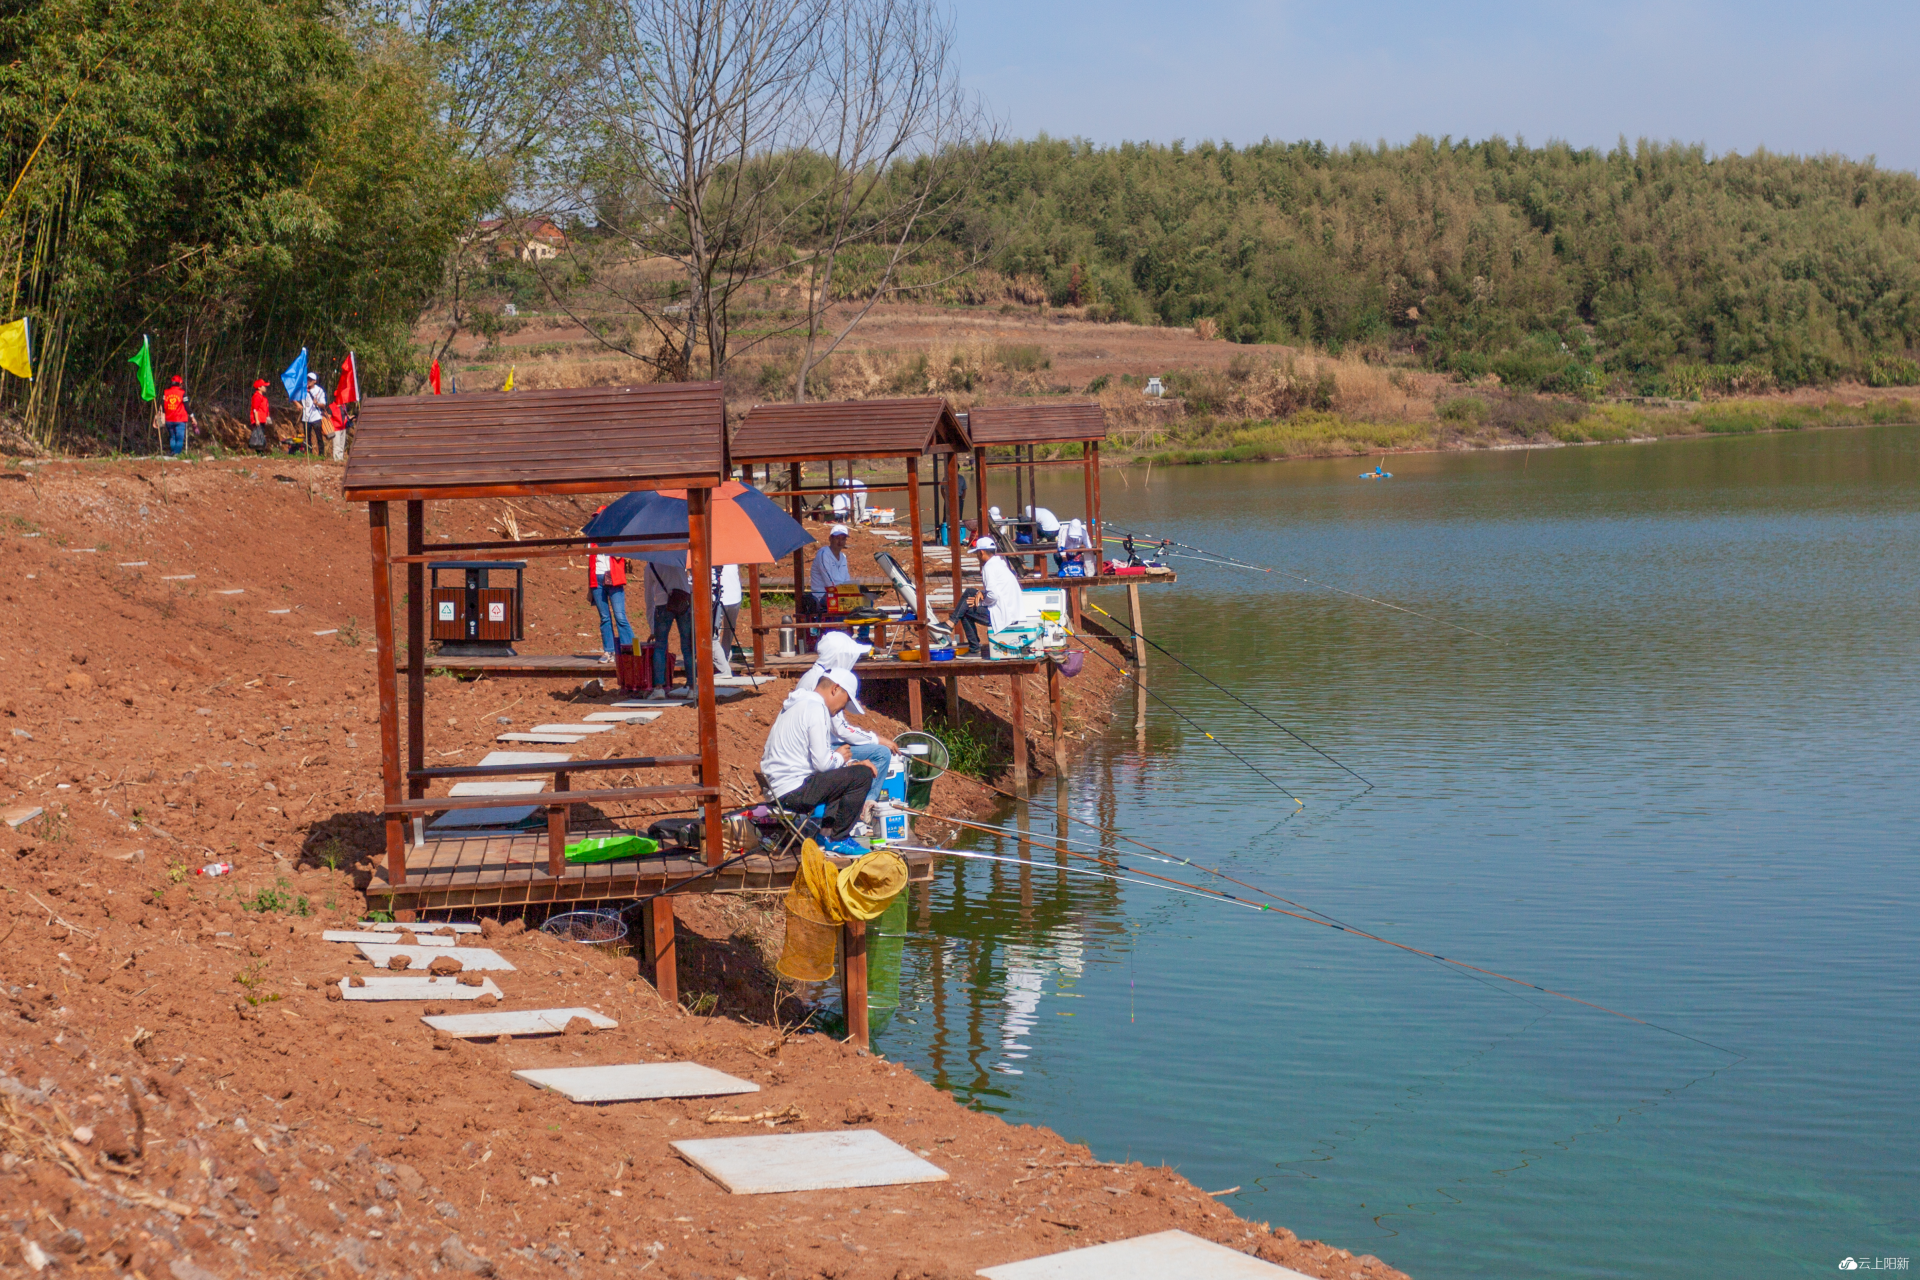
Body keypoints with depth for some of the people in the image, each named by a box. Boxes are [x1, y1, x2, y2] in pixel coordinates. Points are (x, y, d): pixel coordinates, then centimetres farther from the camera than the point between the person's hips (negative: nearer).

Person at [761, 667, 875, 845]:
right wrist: (840, 757, 2)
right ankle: (837, 840, -1)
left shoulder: (799, 704, 18)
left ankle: (827, 833, 14)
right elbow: (822, 763, -20)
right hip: (793, 793, -11)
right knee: (862, 776, -10)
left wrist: (849, 763, 13)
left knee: (844, 776, 25)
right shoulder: (816, 709, -15)